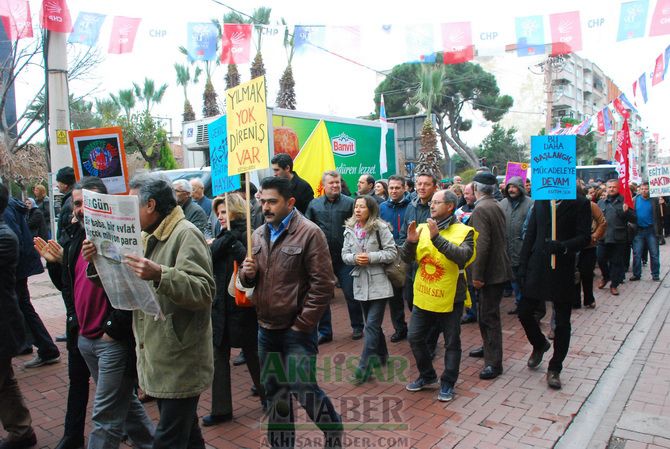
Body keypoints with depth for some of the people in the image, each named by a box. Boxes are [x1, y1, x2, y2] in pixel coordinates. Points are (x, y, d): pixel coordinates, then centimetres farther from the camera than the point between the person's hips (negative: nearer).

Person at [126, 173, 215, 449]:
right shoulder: (148, 237, 15)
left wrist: (160, 275, -37)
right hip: (158, 359, 9)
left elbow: (204, 291, -26)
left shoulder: (185, 235, -15)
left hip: (180, 363, -9)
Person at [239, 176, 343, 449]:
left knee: (304, 389, 0)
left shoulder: (309, 233, -12)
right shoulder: (258, 235, 7)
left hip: (297, 330, -6)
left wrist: (301, 325, -14)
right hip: (266, 328, 6)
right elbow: (248, 280, 15)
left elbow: (323, 285, -14)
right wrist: (247, 273, -9)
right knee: (274, 391, 17)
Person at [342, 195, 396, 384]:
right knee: (372, 323, 17)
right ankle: (381, 355, 36)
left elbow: (392, 252, -9)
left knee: (372, 325, -6)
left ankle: (364, 367, -1)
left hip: (379, 283, -5)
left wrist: (371, 257, -19)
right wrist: (354, 258, -13)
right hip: (361, 282, 5)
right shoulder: (349, 229, 5)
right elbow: (344, 254, 8)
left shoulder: (381, 227, -9)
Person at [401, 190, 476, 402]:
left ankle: (447, 383, 27)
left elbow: (463, 256, -27)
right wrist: (410, 241, -19)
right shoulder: (422, 228, 3)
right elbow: (406, 258, 1)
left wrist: (437, 238, -32)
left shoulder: (463, 231, -9)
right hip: (423, 297, 5)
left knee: (452, 343, 9)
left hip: (450, 298, -4)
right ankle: (427, 376, 33)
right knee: (415, 337, 12)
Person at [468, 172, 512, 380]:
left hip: (491, 271, -10)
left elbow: (483, 244, -25)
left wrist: (477, 275, -21)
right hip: (498, 267, 10)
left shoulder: (481, 209, -19)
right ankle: (488, 347, 37)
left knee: (489, 316, -3)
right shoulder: (496, 206, 10)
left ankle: (494, 362, 5)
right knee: (485, 312, 22)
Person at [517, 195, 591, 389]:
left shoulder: (579, 203, -4)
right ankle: (540, 345, 35)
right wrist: (523, 266, 3)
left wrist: (564, 247, -29)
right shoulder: (540, 201, 7)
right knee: (524, 312, 5)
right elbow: (530, 235, 7)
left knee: (562, 322, 5)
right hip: (537, 268, 3)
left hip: (563, 270, -3)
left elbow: (584, 237, -9)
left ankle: (555, 369, 21)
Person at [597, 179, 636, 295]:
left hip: (619, 238, -2)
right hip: (603, 237, 2)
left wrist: (626, 212, -20)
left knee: (617, 262, 5)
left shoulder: (624, 202, 1)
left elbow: (634, 219, -1)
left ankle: (614, 284, 17)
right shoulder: (601, 202, 10)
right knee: (601, 260, 7)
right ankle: (606, 277, 33)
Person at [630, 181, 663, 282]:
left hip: (651, 231, -1)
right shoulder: (635, 200, 0)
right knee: (636, 254, 7)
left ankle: (655, 274, 18)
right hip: (638, 230, 1)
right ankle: (636, 274, 17)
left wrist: (662, 204, -25)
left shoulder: (655, 200, -5)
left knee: (654, 254, 7)